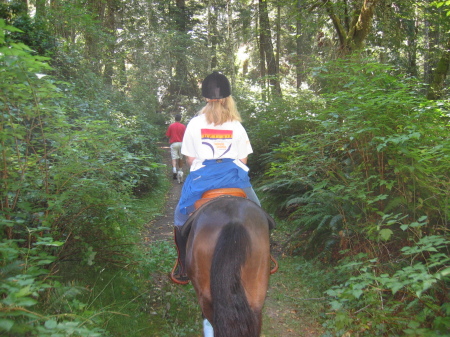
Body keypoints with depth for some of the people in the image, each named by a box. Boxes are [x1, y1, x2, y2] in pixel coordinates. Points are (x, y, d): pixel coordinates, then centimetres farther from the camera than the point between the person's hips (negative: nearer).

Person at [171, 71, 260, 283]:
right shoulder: (237, 126, 3)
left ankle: (183, 269, 20)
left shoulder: (195, 124, 1)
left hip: (202, 178, -1)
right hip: (235, 177, 1)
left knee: (181, 217, 19)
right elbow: (243, 159, 2)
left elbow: (190, 159, 2)